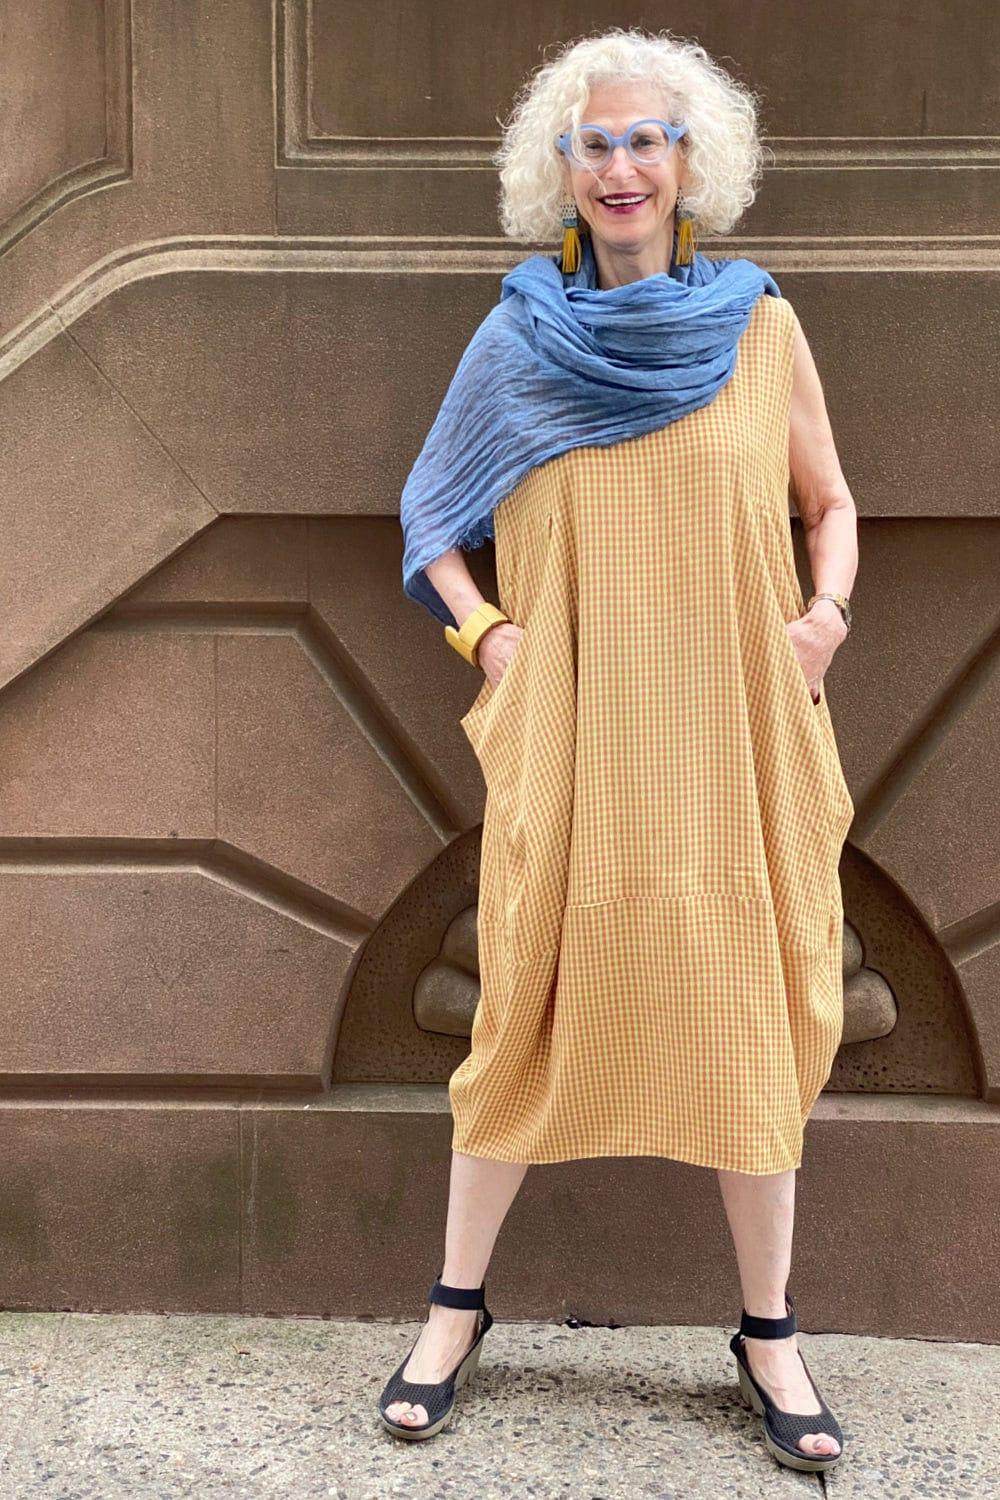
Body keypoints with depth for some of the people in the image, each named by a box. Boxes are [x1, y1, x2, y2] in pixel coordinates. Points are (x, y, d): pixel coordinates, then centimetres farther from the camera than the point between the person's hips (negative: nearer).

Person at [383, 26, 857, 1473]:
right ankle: (458, 1309, 23)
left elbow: (830, 504, 12)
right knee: (531, 1009, 5)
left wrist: (827, 613, -6)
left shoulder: (763, 324, 4)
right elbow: (431, 516, 12)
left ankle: (769, 1330, 23)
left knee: (752, 1016, 6)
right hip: (570, 739, 0)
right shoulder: (517, 338, 4)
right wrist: (486, 634, -3)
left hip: (736, 736, 1)